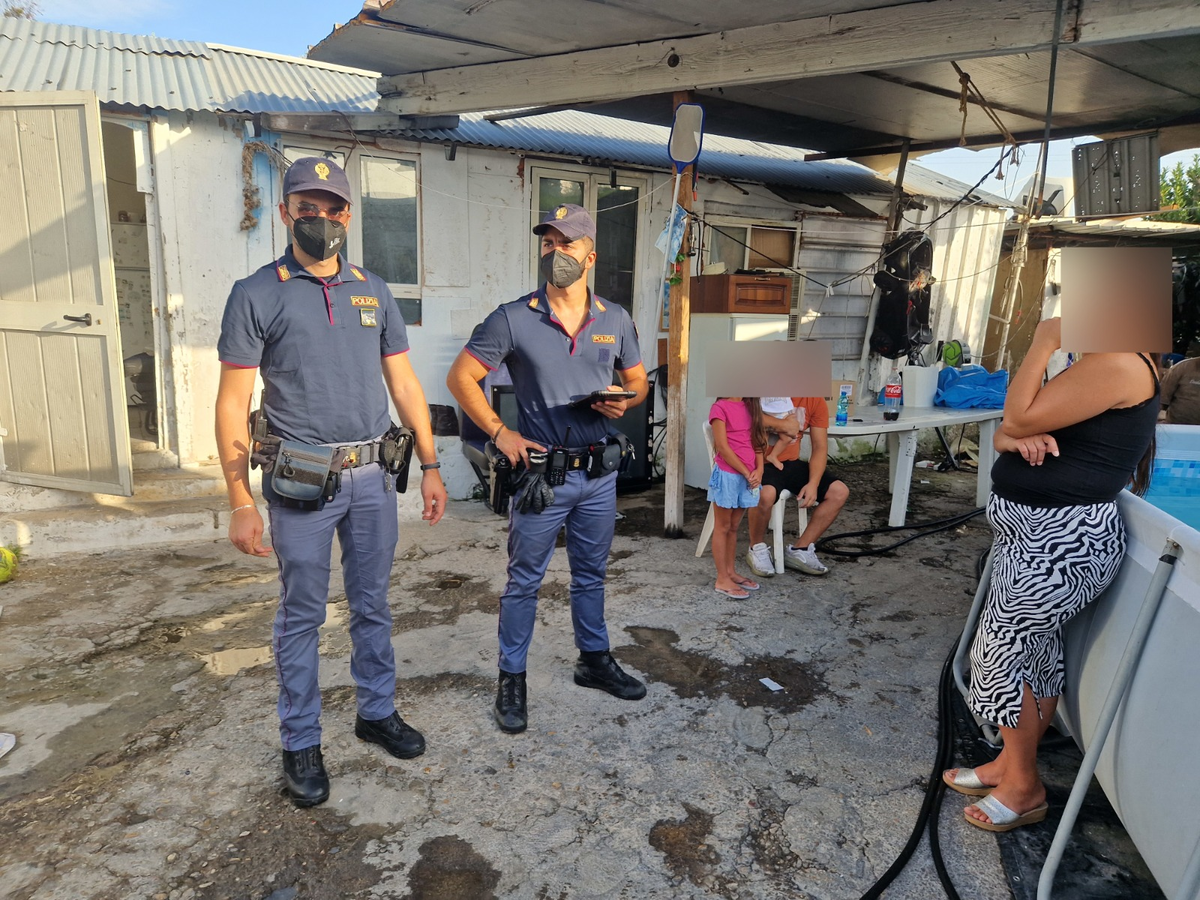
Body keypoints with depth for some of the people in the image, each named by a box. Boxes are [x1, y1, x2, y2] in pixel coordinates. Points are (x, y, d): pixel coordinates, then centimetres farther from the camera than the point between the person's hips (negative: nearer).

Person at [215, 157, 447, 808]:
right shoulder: (257, 295, -3)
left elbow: (404, 385, 11)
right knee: (302, 614, 8)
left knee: (372, 604, 16)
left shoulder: (373, 292, 9)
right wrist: (241, 502, -11)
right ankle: (300, 743, 25)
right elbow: (232, 404, -6)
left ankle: (377, 711, 34)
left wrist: (429, 466, 6)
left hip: (372, 476, 4)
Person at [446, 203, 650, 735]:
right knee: (524, 581, 6)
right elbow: (460, 378, -4)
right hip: (540, 471, -3)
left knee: (591, 575, 19)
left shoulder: (615, 321, 4)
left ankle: (594, 661, 37)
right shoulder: (514, 319, -7)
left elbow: (638, 380, 15)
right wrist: (500, 434, -11)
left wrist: (624, 402, -8)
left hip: (599, 472, 4)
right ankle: (511, 680, 22)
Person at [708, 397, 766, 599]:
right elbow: (723, 447, -14)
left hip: (749, 476, 6)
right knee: (722, 527, 3)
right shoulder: (720, 408, -11)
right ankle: (722, 580, 9)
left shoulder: (750, 406, 10)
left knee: (734, 526, 16)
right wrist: (747, 473, -12)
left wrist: (759, 469, -4)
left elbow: (757, 439, 10)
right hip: (727, 475, -6)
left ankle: (730, 572, 27)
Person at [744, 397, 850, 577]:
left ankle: (799, 550, 2)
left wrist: (813, 484, -14)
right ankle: (757, 549, -7)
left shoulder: (815, 400, 2)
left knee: (839, 491, -8)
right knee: (765, 494, -37)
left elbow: (820, 447, 1)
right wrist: (784, 424, -22)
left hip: (790, 463, 6)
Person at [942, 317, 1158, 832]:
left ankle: (1023, 786, 19)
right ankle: (1012, 762, 33)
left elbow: (1019, 417, -23)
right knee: (1036, 649, 18)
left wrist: (1043, 345, -13)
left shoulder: (1120, 365, -18)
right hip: (1040, 535, 10)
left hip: (1061, 541, -10)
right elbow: (1006, 432, 10)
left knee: (999, 652, 1)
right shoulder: (1093, 366, 15)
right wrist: (1019, 439, -14)